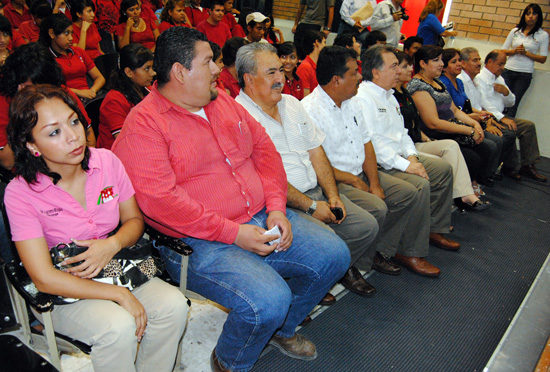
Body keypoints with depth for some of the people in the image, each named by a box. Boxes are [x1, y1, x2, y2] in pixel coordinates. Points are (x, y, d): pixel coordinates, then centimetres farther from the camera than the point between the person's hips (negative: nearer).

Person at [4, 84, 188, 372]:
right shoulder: (20, 193, -17)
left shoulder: (106, 161, -7)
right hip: (61, 291, -3)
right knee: (118, 326, -31)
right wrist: (120, 295, -24)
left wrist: (113, 244, -19)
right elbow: (45, 279, -19)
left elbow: (134, 220, 5)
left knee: (173, 304, -21)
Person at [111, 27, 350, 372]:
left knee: (334, 255, 3)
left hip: (261, 220, 8)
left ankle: (281, 329, 27)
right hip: (200, 244, -7)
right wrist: (233, 233, -20)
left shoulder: (222, 101, 12)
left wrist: (276, 207, -3)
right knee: (269, 300, -27)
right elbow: (158, 199, -20)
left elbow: (264, 148, 12)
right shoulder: (143, 124, -10)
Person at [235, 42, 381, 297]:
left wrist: (332, 195, 2)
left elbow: (316, 150, 14)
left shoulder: (291, 103, 14)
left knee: (367, 226, 0)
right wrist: (311, 206, -14)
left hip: (315, 192, 8)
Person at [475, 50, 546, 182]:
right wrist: (502, 118, -24)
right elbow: (483, 103, -18)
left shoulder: (500, 79, 22)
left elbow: (511, 103, 22)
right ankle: (510, 167, -12)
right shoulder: (479, 78, -6)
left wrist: (506, 92, -2)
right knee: (509, 131, -30)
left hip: (500, 116, 9)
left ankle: (528, 165, -3)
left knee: (529, 125, -5)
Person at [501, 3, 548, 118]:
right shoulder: (515, 31, 10)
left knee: (512, 105, -3)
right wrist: (515, 51, -6)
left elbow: (543, 59, 2)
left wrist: (526, 53, -10)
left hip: (525, 74, -1)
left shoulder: (543, 35, 4)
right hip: (508, 70, 2)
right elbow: (503, 51, 13)